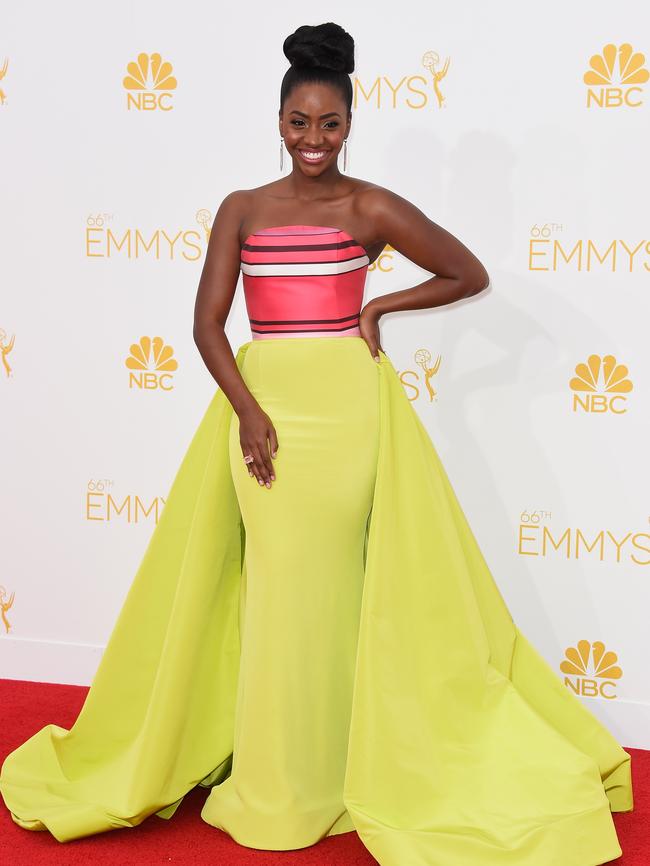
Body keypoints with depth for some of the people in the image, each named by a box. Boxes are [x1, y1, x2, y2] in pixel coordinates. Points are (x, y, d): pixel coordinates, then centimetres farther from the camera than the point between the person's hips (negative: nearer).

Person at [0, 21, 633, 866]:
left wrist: (380, 306, 0)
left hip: (346, 403, -3)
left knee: (329, 584, 3)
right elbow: (208, 323, 1)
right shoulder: (242, 209, 8)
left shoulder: (370, 207, 0)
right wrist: (247, 411, -11)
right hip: (259, 401, 3)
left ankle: (325, 777, 18)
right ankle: (273, 785, 20)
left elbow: (471, 275, 6)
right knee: (274, 582, 6)